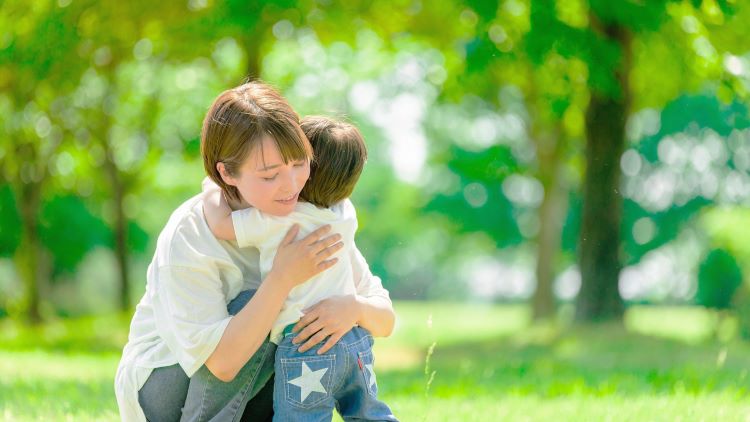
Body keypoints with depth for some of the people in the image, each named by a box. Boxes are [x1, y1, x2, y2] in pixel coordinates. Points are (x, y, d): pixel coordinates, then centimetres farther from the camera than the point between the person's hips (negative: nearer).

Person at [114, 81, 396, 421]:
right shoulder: (188, 236, -26)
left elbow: (384, 322, -7)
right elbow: (221, 363, -32)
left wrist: (353, 307, -31)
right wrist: (283, 278, -36)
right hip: (158, 390, -6)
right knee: (250, 302, -27)